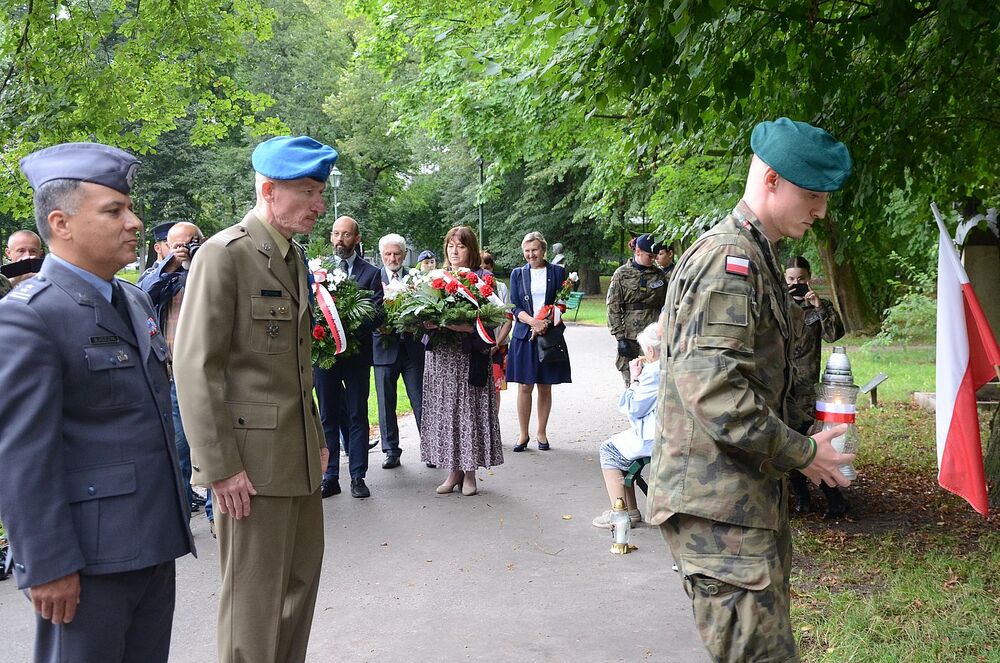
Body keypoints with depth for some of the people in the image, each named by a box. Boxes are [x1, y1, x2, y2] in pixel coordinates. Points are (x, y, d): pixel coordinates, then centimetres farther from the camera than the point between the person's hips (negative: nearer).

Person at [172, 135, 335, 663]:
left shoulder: (295, 256, 13)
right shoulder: (224, 254, -13)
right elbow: (194, 367, -17)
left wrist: (316, 438, 17)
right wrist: (220, 467, -19)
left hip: (299, 454, 8)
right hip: (251, 456, -8)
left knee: (301, 576, 16)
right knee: (255, 591, 2)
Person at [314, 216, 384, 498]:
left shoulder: (371, 273, 2)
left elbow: (377, 315, -5)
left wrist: (350, 332, -19)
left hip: (356, 353, -1)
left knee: (357, 416, 3)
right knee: (328, 416, 7)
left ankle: (358, 477, 9)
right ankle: (330, 478, 13)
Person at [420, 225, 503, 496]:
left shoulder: (481, 278, -1)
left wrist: (452, 324, -22)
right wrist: (427, 322, -10)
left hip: (469, 355, -4)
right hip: (439, 354, 4)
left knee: (469, 410, -1)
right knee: (444, 411, 6)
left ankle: (470, 472, 10)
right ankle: (454, 470, 15)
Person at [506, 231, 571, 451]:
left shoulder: (557, 272, 6)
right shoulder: (517, 274, 9)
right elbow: (515, 307, 3)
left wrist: (544, 324, -12)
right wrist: (533, 322, -14)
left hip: (550, 335, 0)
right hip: (524, 335, 0)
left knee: (545, 386, 5)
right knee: (524, 386, 0)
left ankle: (541, 432, 15)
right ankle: (523, 434, 8)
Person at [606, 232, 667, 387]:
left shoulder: (659, 274, 10)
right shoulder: (622, 274, 2)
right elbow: (613, 307, -1)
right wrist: (620, 337, -7)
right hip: (630, 336, -2)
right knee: (631, 383, -1)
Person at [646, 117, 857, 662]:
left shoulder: (753, 255, 18)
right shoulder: (729, 257, -17)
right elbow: (711, 387, -27)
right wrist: (801, 455, -15)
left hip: (748, 491, 11)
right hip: (717, 499, -11)